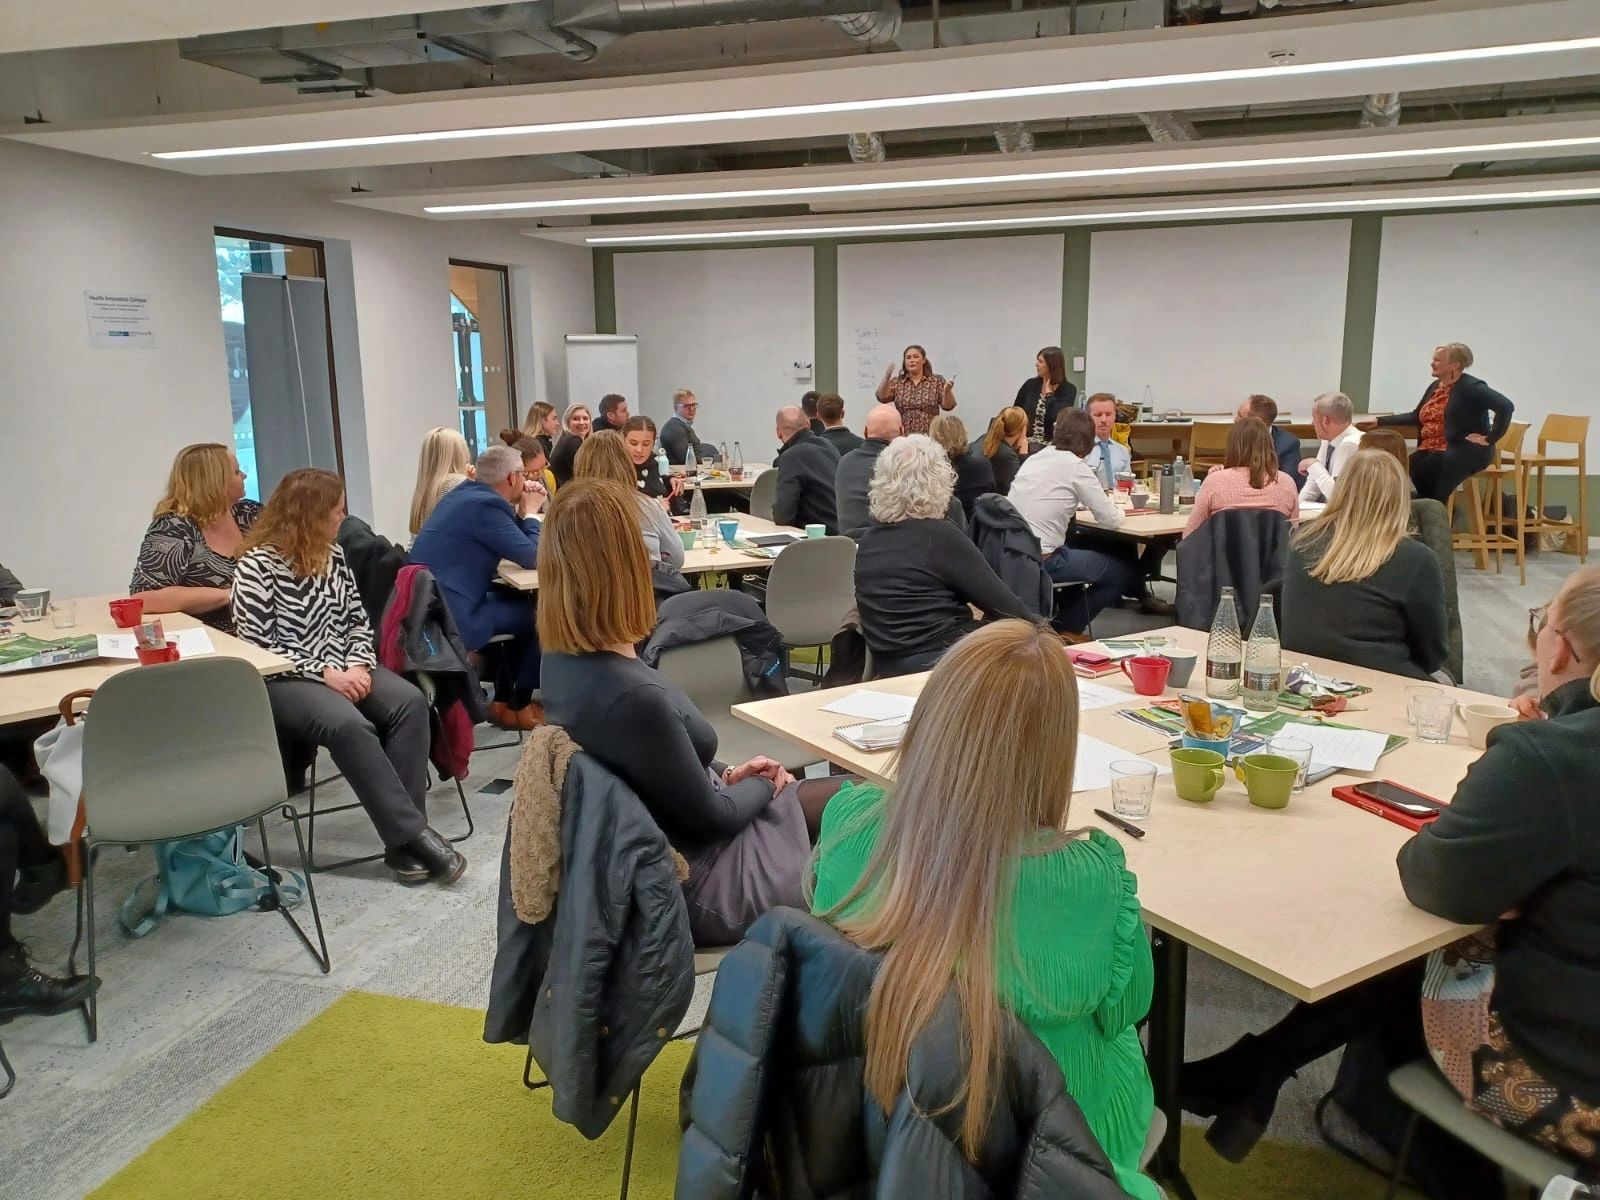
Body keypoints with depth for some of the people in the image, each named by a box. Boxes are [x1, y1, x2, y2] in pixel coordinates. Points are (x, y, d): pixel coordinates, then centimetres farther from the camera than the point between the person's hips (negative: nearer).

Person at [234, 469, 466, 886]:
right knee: (348, 724, -35)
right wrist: (325, 674, -19)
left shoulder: (332, 555, 10)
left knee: (410, 702, -22)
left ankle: (403, 840, -23)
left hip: (342, 669, 6)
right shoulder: (257, 566, -10)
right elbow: (258, 647, -14)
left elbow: (357, 619, 12)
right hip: (285, 680, -6)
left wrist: (358, 665, -8)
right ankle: (414, 835, -27)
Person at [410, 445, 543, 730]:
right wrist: (530, 514, 3)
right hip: (450, 616, -10)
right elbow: (532, 556, -12)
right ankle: (520, 706, 17)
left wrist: (518, 511, 13)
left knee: (518, 602, 24)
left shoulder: (465, 494, 13)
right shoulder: (485, 505, -17)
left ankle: (503, 701, 27)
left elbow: (507, 539, 25)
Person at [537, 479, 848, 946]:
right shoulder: (634, 697, -35)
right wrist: (764, 785, -3)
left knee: (833, 795, 20)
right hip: (695, 881, -8)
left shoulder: (564, 660, -8)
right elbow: (710, 817, -21)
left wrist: (726, 774, 4)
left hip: (657, 855, 8)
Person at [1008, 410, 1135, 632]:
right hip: (1040, 561, -7)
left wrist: (1077, 502, 25)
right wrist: (1118, 512, 16)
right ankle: (1067, 628, 19)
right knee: (1124, 570, 12)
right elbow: (1111, 520, -4)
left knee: (1082, 551, 31)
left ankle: (1061, 623, 29)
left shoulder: (1034, 458, 10)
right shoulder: (1075, 466, -9)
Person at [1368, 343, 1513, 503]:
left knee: (1420, 473, -31)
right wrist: (1380, 421, 17)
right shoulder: (1435, 386, 17)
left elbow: (1505, 406, -18)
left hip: (1465, 451, -7)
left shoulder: (1470, 387, -8)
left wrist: (1490, 439, -17)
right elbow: (1416, 416, 24)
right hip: (1431, 451, 7)